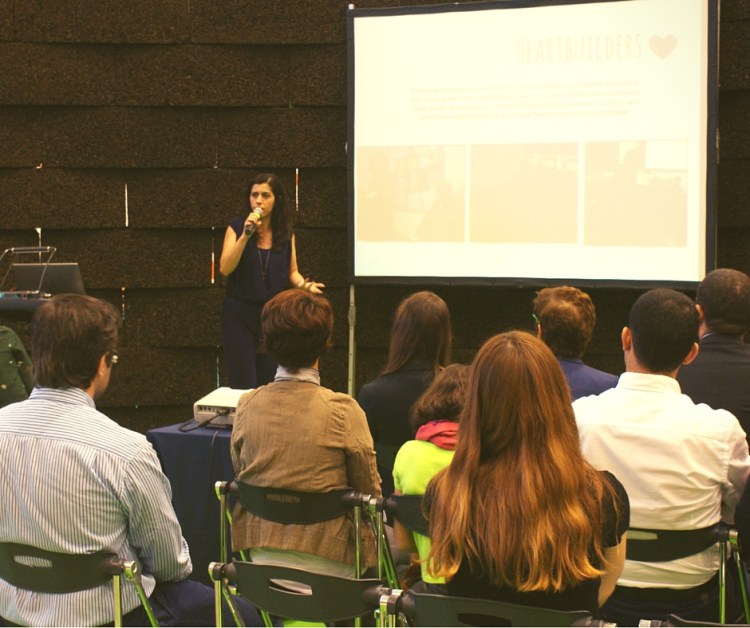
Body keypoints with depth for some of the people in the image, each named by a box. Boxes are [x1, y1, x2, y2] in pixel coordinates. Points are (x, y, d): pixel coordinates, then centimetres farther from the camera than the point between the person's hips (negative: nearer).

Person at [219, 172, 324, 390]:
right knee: (243, 384, -3)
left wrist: (303, 285, -12)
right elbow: (225, 269, -14)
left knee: (270, 385, 7)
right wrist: (246, 235, -23)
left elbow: (292, 271, 10)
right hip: (240, 314, -2)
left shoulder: (286, 232, 3)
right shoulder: (237, 226, -5)